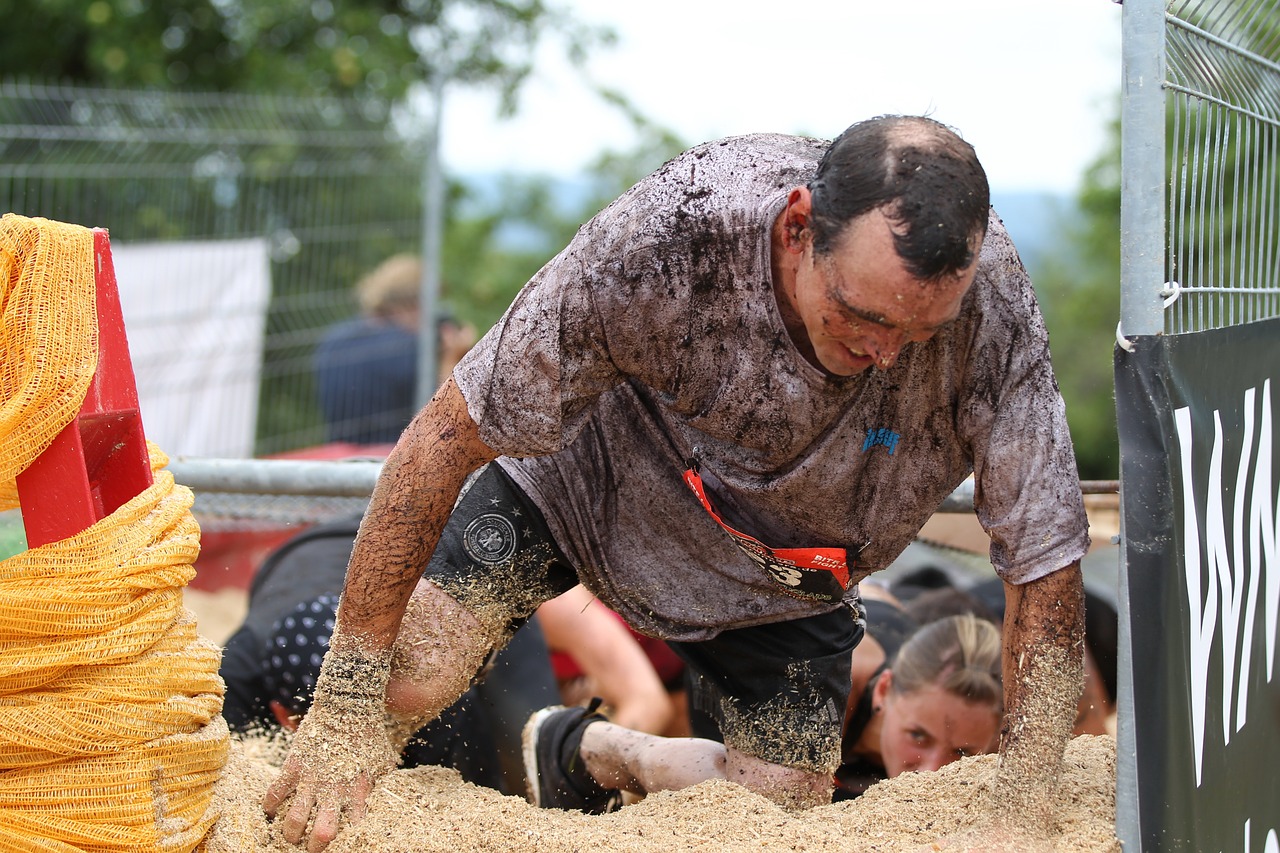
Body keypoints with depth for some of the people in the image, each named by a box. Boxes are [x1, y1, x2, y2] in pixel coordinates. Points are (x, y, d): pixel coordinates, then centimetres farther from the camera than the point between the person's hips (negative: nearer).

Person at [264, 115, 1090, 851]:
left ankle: (586, 753, 26)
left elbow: (1046, 559, -26)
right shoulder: (668, 234, -39)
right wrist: (345, 710, -32)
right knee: (406, 675, -19)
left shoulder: (988, 301, -35)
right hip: (602, 466, -2)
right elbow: (444, 440, -32)